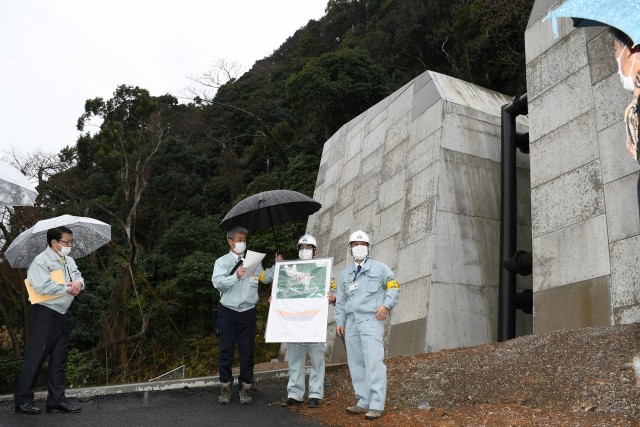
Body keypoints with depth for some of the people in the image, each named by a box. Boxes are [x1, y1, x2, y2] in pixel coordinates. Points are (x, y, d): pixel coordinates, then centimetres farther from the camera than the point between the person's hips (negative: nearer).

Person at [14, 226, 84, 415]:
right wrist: (68, 288, -14)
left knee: (59, 360, 9)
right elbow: (43, 286, -23)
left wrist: (78, 283, -14)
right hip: (44, 314, -8)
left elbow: (79, 278, 10)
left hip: (61, 315, 8)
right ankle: (22, 400, 7)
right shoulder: (41, 261, -12)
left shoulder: (69, 261, 14)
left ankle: (57, 399, 15)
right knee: (35, 357, -4)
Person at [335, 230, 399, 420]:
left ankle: (376, 405, -11)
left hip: (371, 320, -5)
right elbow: (341, 301, 21)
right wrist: (339, 321, 12)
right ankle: (364, 403, 10)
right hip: (351, 322, 6)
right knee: (356, 363, 4)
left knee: (373, 362, -12)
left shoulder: (380, 267, 9)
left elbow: (394, 287, 5)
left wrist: (386, 305, -11)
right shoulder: (345, 274, 22)